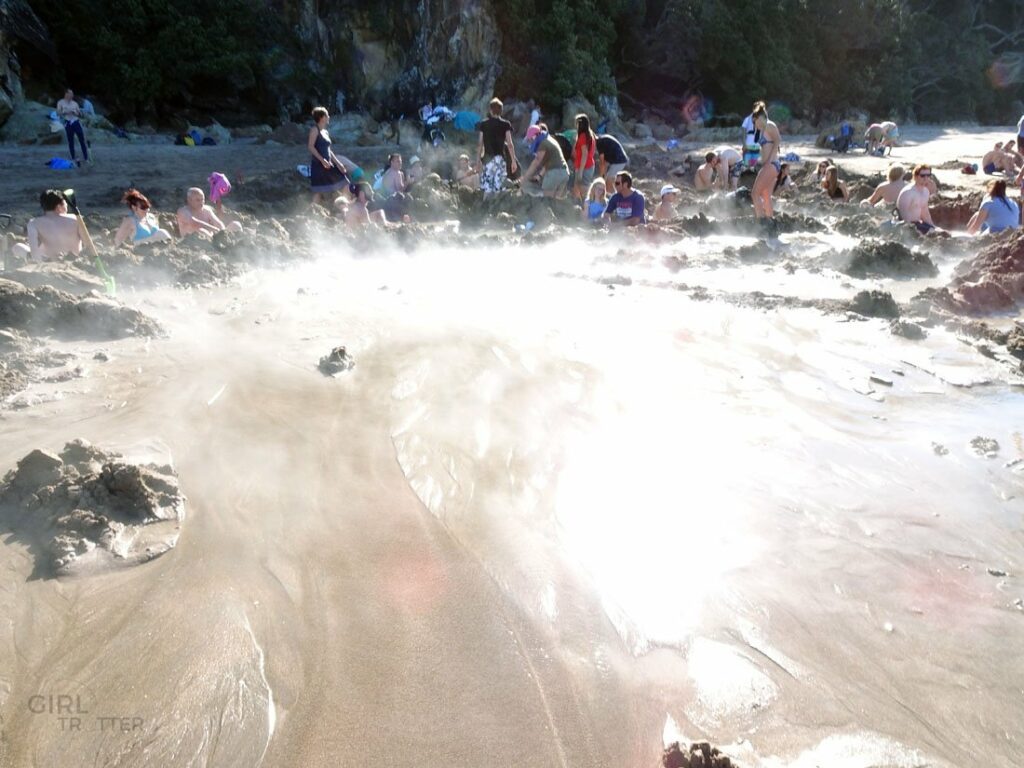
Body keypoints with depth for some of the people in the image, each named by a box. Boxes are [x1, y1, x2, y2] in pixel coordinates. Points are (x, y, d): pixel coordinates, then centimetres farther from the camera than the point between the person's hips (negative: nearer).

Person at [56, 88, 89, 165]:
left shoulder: (75, 103, 12)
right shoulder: (60, 103, 6)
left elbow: (80, 114, 12)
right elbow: (58, 113, -1)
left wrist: (76, 112, -9)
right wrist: (65, 112, -14)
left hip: (76, 122, 1)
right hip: (68, 123, -1)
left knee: (82, 140, -5)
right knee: (71, 142, 3)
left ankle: (87, 159, -3)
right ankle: (73, 159, 10)